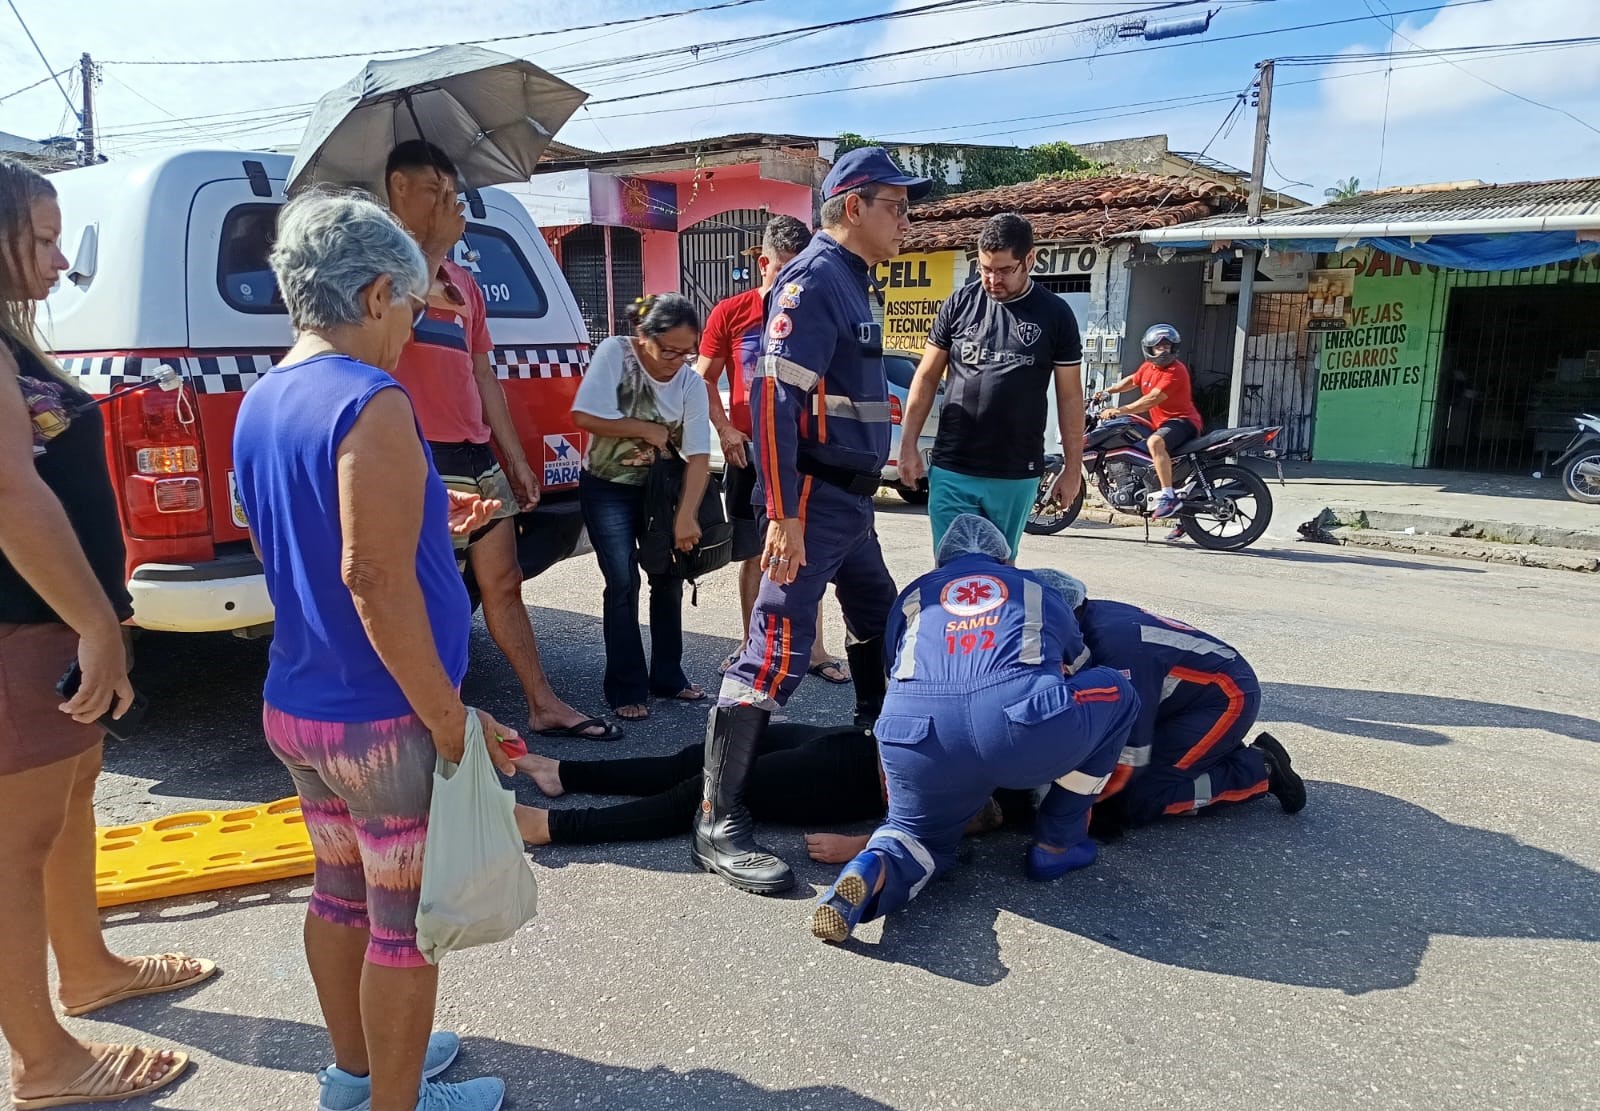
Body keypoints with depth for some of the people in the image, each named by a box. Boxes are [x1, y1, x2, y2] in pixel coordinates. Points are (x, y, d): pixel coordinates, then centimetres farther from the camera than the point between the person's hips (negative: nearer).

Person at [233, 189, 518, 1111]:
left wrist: (424, 522, 18)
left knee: (340, 891, 23)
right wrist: (448, 717, -22)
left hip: (295, 706, 9)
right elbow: (373, 579, -26)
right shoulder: (371, 402, -20)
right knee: (405, 922, 8)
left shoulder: (261, 402, 8)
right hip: (384, 721, -9)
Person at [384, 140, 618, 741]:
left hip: (477, 454, 7)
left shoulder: (463, 281, 21)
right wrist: (438, 242, -14)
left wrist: (517, 459, 18)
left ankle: (544, 705, 21)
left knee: (503, 583, 13)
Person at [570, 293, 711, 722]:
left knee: (669, 578, 6)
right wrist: (647, 430, -20)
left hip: (659, 488, 4)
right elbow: (584, 417, -26)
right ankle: (627, 689, 0)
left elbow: (698, 456, -16)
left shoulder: (691, 383, -12)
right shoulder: (615, 353, -18)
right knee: (624, 583, -10)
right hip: (607, 489, -4)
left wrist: (686, 516, -25)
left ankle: (667, 676, 22)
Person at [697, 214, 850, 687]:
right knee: (754, 555, 8)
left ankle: (814, 651, 14)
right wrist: (725, 429, -8)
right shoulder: (730, 312, 0)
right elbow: (704, 378, 5)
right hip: (749, 452, 0)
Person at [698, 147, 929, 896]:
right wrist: (783, 514, -27)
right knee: (776, 654, -12)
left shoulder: (850, 282, 17)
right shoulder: (814, 279, -14)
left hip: (850, 500, 11)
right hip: (812, 500, -10)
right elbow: (774, 399, -22)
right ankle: (718, 825, -7)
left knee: (880, 624, 22)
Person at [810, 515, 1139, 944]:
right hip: (1027, 728, -1)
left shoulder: (913, 596, 33)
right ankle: (1058, 844, 29)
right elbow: (1073, 665, 48)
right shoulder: (1040, 590, 34)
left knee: (922, 833, 30)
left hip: (919, 733, 2)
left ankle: (873, 870, -5)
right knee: (1115, 692, 29)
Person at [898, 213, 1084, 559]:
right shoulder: (959, 304, 3)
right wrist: (908, 445, 2)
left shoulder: (1055, 315, 1)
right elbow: (927, 377, 8)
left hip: (1017, 477, 0)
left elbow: (1070, 396, 5)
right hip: (952, 471, 0)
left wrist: (1073, 467, 4)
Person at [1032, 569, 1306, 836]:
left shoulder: (1118, 647, -32)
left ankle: (1259, 770, -2)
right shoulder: (1091, 617, -8)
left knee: (1140, 799, -15)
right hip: (1194, 694, 9)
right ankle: (1224, 753, 13)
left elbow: (1129, 754, -29)